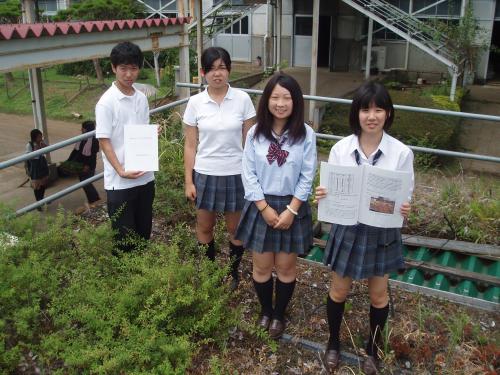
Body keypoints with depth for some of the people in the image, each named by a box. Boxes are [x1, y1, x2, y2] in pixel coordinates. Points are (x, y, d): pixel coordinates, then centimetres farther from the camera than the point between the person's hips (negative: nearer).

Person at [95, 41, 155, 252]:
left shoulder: (142, 98, 7)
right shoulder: (106, 103, -11)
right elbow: (104, 141, -12)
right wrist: (121, 171, -21)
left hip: (145, 176, 6)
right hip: (119, 181, -6)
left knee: (144, 231, 17)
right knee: (124, 235, 5)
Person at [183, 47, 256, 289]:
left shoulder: (242, 99, -7)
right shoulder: (195, 102, -5)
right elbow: (190, 145, 0)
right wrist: (188, 181, -2)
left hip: (236, 174, -1)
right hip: (205, 174, 1)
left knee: (235, 229, 13)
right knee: (204, 228, 14)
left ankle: (233, 273, 35)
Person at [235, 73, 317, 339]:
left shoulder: (306, 134, -8)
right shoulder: (255, 133, -5)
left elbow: (307, 177, -6)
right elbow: (249, 173, -5)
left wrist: (291, 210, -13)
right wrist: (265, 208, -12)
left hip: (293, 207, -1)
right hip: (260, 207, 1)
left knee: (286, 267, 11)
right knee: (261, 267, 11)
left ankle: (279, 315, 33)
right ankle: (265, 311, 35)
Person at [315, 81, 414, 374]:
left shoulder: (401, 152, -14)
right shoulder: (340, 149, -10)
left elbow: (406, 196, -6)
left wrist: (405, 209, -28)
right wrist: (322, 195, -25)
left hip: (383, 232, 0)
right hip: (348, 229, 1)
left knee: (378, 295, 18)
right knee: (339, 290, 17)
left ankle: (373, 349, 43)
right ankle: (334, 342, 43)